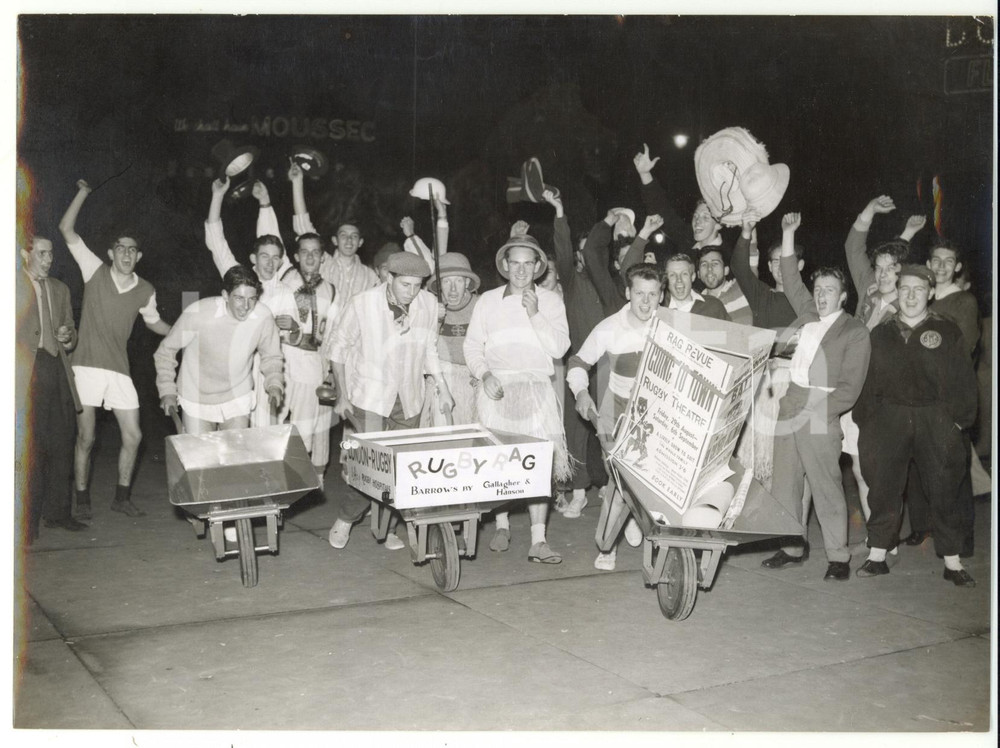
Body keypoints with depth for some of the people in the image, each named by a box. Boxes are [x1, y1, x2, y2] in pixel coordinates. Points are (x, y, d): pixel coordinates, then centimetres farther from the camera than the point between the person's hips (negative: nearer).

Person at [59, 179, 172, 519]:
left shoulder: (145, 290, 5)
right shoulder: (95, 271, -2)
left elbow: (153, 321, 24)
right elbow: (66, 230, -5)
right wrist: (83, 193, -8)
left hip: (119, 370, 3)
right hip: (87, 367, -3)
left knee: (133, 436, 2)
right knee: (86, 438, 2)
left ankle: (122, 497, 19)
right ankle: (82, 501, 17)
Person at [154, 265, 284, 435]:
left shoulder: (263, 317, -18)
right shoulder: (197, 314, -24)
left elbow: (271, 357, 0)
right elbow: (166, 350, -8)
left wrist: (274, 384, -17)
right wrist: (167, 390, -11)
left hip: (238, 400, 2)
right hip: (197, 401, -2)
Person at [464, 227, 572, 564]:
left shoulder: (551, 301, 8)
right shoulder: (488, 301, 10)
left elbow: (559, 348, 0)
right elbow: (472, 346, 9)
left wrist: (536, 315, -10)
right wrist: (484, 375, -8)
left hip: (537, 390, -1)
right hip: (496, 390, 1)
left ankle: (538, 540, -9)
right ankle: (502, 526, 21)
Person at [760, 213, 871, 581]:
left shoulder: (854, 331, 0)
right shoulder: (807, 317, 15)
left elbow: (850, 388, -5)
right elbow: (791, 280, 24)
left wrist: (814, 408, -14)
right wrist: (788, 234, 18)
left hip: (820, 417, -6)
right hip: (788, 410, 6)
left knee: (827, 488, -3)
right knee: (784, 482, 8)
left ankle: (838, 555, 6)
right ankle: (793, 546, 18)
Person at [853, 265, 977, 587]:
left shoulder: (948, 331, 4)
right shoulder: (881, 333, 10)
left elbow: (964, 380, 3)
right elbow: (868, 380, 10)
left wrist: (959, 419, -4)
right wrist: (863, 419, 4)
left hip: (935, 420, -1)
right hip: (889, 419, 2)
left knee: (943, 491, 2)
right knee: (883, 487, 3)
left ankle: (952, 562, 11)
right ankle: (877, 556, 13)